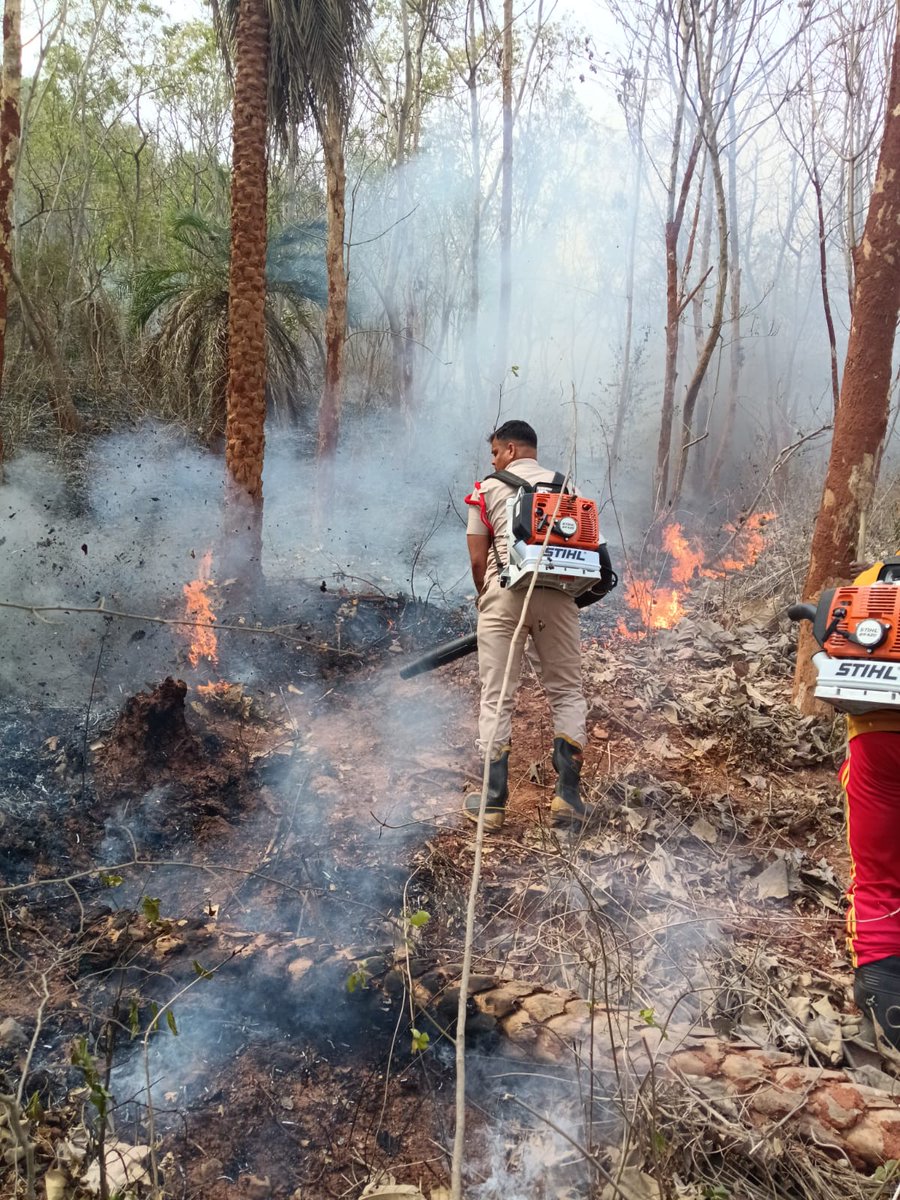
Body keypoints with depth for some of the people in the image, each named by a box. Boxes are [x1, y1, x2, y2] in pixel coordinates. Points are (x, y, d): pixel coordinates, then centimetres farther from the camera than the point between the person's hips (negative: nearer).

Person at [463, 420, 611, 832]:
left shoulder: (488, 490, 8)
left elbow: (478, 558, 3)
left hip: (504, 593, -2)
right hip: (556, 595, 2)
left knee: (497, 697, 3)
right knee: (567, 693, 12)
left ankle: (492, 803, 4)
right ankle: (567, 794, 6)